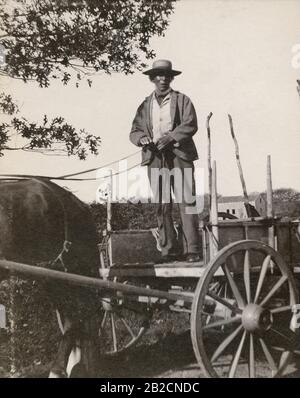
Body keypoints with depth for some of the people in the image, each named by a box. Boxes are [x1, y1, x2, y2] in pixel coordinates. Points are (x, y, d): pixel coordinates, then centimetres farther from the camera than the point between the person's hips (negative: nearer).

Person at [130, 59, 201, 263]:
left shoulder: (182, 100, 11)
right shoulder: (145, 105, 19)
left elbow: (190, 125, -2)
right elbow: (134, 131, 16)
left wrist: (170, 137, -17)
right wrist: (142, 138, -7)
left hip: (179, 156, -2)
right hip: (155, 157, 3)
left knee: (187, 201, -8)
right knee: (162, 206, 0)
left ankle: (192, 250, -5)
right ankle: (169, 250, 4)